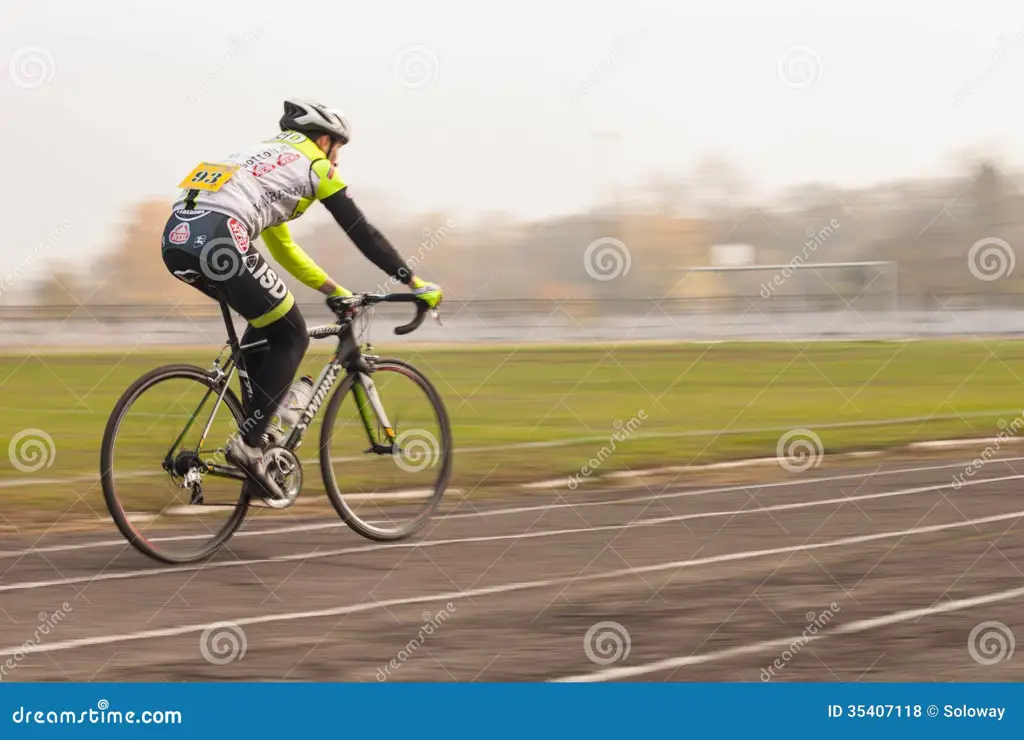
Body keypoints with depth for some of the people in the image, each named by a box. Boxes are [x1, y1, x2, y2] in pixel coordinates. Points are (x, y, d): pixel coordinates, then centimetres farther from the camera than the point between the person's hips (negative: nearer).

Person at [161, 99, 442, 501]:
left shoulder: (265, 156, 37)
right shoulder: (314, 164, 15)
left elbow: (283, 248, 43)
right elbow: (362, 233, 15)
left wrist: (334, 290, 47)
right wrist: (416, 284, 22)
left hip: (175, 239, 8)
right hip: (218, 240, -8)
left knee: (265, 325, 28)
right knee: (291, 337, 9)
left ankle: (255, 429, 21)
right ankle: (249, 442, -1)